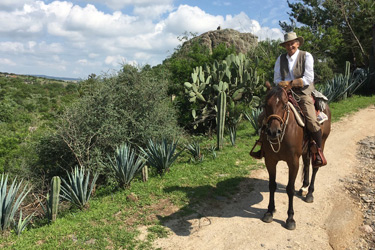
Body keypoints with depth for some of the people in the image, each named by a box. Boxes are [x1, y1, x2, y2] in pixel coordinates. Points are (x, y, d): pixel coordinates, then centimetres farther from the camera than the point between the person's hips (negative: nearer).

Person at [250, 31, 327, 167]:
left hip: (303, 93, -4)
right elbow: (276, 79, 7)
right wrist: (285, 85, -14)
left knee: (312, 121, -22)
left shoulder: (306, 56, -1)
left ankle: (319, 152, -2)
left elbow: (308, 78, -10)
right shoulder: (280, 59, 10)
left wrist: (290, 83, -19)